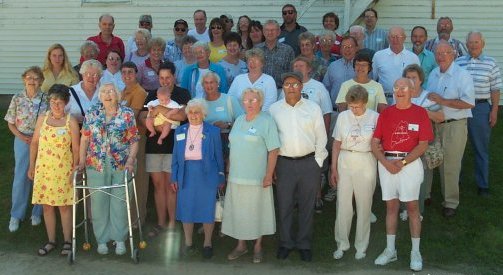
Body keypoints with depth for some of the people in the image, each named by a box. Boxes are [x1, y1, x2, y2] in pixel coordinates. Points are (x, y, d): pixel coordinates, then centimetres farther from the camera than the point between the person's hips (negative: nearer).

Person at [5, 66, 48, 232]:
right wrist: (21, 136, -10)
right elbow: (11, 123, 5)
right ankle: (16, 215, 11)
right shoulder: (17, 98, 0)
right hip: (22, 142, 0)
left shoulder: (46, 99, -3)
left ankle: (37, 213, 21)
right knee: (21, 177, 0)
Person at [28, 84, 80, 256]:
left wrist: (75, 170, -5)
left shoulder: (71, 121, -4)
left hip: (63, 169, -3)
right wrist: (31, 166, 8)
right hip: (43, 169, 3)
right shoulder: (42, 118, 5)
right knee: (47, 206, 8)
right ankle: (51, 241, 20)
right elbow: (34, 143, 10)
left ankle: (67, 241, 13)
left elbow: (76, 148, -3)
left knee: (64, 206, 1)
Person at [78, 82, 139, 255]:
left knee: (119, 202, 4)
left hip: (121, 166, -2)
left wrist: (131, 160, -14)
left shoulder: (127, 114, -1)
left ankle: (119, 239, 17)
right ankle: (102, 239, 19)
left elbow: (134, 141, -2)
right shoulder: (92, 113, 5)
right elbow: (84, 138, 7)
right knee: (98, 202, 6)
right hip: (96, 165, 2)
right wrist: (82, 161, 1)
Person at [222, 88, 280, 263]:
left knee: (257, 211, 5)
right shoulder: (239, 120, 12)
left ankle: (258, 246, 21)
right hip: (236, 177, 5)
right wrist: (229, 170, 13)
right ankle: (241, 245, 26)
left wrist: (269, 175, -14)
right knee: (239, 212, 12)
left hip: (257, 178, -5)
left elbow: (273, 150, -11)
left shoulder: (266, 121, -7)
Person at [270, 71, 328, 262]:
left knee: (307, 206, 7)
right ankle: (285, 243, 20)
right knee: (284, 205, 5)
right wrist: (272, 167, 0)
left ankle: (304, 244, 19)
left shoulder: (313, 108, 4)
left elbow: (321, 138, 6)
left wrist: (317, 163, 1)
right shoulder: (274, 109, 4)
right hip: (284, 163, 0)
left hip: (309, 163, 0)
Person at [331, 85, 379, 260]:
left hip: (366, 163, -2)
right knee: (343, 204, 5)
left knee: (364, 205, 7)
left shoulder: (375, 118, -5)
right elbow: (336, 144, 6)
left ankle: (361, 245, 22)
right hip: (344, 162, 2)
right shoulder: (343, 117, 1)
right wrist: (333, 169, 4)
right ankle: (342, 244, 19)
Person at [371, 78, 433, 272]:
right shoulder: (385, 113, 9)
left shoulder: (420, 113, 1)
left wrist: (402, 163, -12)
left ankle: (415, 252, 9)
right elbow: (375, 143, 5)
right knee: (391, 206, 8)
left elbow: (423, 144, -5)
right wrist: (386, 162, -9)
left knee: (412, 206, 1)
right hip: (386, 163, 3)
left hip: (410, 163, -3)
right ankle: (390, 250, 16)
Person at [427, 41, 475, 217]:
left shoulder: (462, 75, -11)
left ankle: (451, 203, 9)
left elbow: (469, 103, -20)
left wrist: (442, 101, -21)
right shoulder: (433, 74, 12)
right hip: (435, 124, 6)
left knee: (451, 166, -2)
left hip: (455, 125, -6)